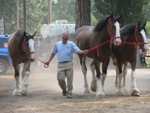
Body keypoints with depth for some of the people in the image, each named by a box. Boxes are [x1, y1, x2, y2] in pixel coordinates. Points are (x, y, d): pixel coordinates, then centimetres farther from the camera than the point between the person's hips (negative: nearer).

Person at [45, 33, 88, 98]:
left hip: (69, 64, -2)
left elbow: (77, 50, -11)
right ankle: (64, 89, 23)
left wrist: (83, 52, -31)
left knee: (70, 79, -2)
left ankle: (69, 93, 10)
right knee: (60, 79, -5)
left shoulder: (71, 44, 1)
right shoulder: (57, 44, 10)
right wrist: (49, 61, 20)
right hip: (61, 64, 2)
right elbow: (53, 53, 21)